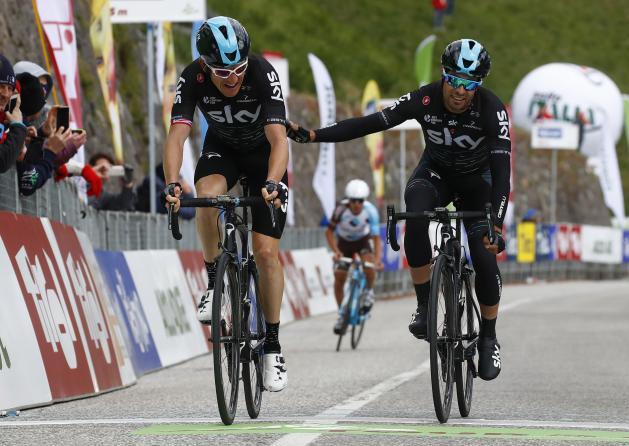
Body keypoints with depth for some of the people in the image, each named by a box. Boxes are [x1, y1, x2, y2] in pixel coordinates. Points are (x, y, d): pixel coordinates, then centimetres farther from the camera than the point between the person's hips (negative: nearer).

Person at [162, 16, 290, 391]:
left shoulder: (263, 74, -33)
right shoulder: (193, 79, -27)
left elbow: (278, 139, -40)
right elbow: (177, 136, -33)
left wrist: (272, 183, -57)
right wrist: (172, 184, -50)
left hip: (264, 153, -2)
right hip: (222, 149, 2)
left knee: (266, 250, -11)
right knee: (207, 195, -34)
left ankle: (273, 346, 1)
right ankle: (214, 282, -12)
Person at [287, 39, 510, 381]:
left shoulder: (492, 109, -32)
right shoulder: (424, 100, -26)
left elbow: (502, 168, -39)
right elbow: (370, 123, -27)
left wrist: (497, 225, -52)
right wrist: (313, 135, -36)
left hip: (476, 179, -1)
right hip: (435, 172, 1)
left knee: (484, 255, -18)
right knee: (415, 218, -34)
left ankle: (488, 339, 4)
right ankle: (424, 305, -19)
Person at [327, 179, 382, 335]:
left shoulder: (370, 211, -29)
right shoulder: (341, 209, -30)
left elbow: (376, 237, -25)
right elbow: (329, 232, -19)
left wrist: (377, 258, -40)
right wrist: (336, 251, -33)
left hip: (363, 241, -1)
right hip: (344, 242, 1)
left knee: (369, 266, -30)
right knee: (339, 278, -11)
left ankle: (369, 291, 0)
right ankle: (341, 313, 7)